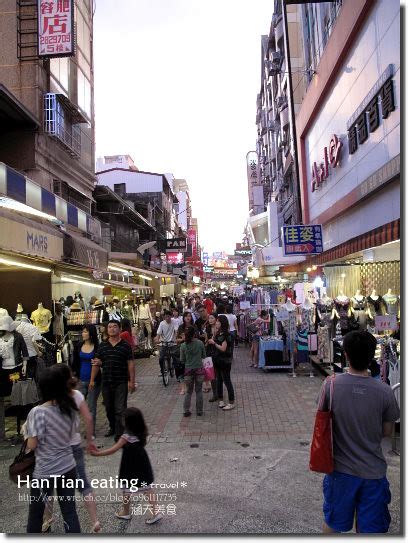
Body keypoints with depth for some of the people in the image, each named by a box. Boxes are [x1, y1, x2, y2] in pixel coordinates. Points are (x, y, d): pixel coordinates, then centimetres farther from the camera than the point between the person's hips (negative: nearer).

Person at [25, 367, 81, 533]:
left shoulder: (38, 412, -20)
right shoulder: (70, 408, -4)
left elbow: (32, 445, -15)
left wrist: (27, 433, 3)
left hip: (44, 472, -4)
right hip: (68, 468, 4)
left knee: (35, 514, 19)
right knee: (69, 511, 14)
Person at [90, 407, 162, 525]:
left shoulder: (127, 436, -25)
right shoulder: (143, 432, -8)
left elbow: (113, 450, -22)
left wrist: (97, 453, -14)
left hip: (130, 468, -5)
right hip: (142, 465, 6)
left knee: (126, 490, 17)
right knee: (148, 489, 14)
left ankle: (125, 513, 35)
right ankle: (154, 513, 15)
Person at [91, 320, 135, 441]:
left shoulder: (125, 345, -3)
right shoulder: (102, 345, 4)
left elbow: (130, 364, -2)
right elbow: (96, 363, 6)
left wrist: (132, 381, -6)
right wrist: (92, 380, 0)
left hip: (121, 382, -4)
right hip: (106, 382, 4)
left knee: (120, 409, -2)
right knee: (109, 408, 17)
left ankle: (119, 433, 9)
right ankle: (113, 428, 38)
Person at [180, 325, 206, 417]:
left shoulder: (183, 346, -9)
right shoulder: (200, 343, -11)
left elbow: (182, 360, -1)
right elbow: (203, 356, 1)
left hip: (188, 370, 1)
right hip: (199, 369, -1)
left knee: (189, 391, 15)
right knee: (199, 391, 13)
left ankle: (186, 411, 17)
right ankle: (199, 411, 19)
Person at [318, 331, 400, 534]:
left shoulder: (331, 385, -17)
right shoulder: (384, 391, -16)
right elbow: (387, 432, -4)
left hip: (341, 469, 0)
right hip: (373, 471, 0)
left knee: (332, 524, 21)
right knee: (370, 529, 20)